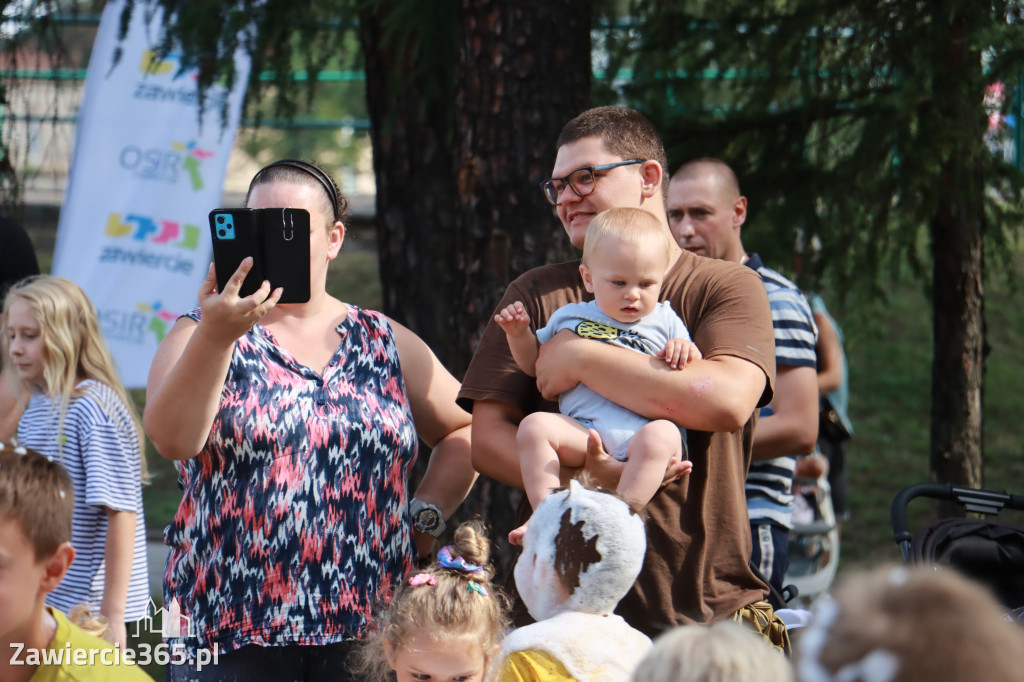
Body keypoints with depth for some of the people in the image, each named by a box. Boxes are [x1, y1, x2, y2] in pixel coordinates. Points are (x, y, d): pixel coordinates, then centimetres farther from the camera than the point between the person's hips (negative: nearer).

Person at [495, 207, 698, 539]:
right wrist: (519, 334, 12)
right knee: (535, 425, -26)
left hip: (639, 434, -1)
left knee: (663, 434, -36)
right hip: (582, 434, 1)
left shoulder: (664, 320, 19)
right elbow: (534, 364, 31)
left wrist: (687, 353, -4)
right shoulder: (570, 317, 22)